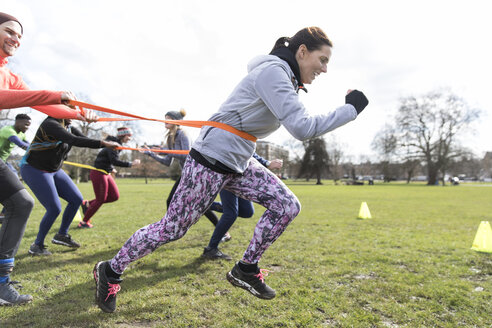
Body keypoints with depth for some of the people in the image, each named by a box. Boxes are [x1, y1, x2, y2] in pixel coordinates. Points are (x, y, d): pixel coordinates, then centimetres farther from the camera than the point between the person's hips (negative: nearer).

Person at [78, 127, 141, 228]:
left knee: (115, 196, 7)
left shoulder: (117, 144, 11)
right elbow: (114, 161, -30)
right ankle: (84, 222, 17)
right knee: (100, 200, 0)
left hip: (106, 174, 9)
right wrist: (130, 164, -28)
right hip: (98, 174, -9)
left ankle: (88, 204, 20)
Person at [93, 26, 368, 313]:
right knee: (172, 229, 1)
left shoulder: (284, 78, 12)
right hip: (211, 161, -9)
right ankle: (111, 271, 25)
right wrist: (351, 109, -19)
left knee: (288, 206, 0)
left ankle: (246, 270, 15)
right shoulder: (272, 72, -19)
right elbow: (303, 128, -28)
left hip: (240, 163, 10)